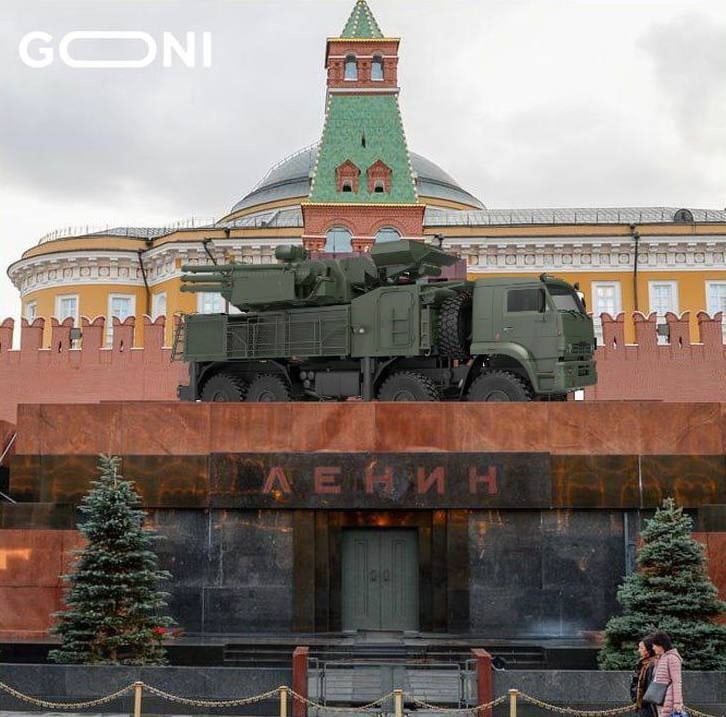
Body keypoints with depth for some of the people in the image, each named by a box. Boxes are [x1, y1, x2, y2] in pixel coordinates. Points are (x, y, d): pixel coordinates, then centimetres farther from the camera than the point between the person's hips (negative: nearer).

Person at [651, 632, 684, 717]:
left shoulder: (672, 658, -12)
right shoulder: (662, 658, 17)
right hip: (662, 699, 10)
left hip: (669, 699, -10)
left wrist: (677, 702, -20)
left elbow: (677, 681, -16)